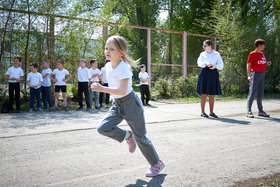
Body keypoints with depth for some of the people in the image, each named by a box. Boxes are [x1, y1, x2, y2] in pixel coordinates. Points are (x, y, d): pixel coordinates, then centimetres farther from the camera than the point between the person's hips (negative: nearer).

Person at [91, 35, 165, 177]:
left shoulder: (123, 67, -21)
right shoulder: (108, 66, 4)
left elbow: (123, 90, -30)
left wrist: (102, 89, -36)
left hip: (130, 103, -7)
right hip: (117, 104, 7)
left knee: (140, 136, 1)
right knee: (103, 128, -11)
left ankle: (157, 164, 22)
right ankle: (127, 135, 16)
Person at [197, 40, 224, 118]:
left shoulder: (216, 54, 11)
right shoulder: (202, 54, 12)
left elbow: (221, 65, 6)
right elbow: (199, 62, -5)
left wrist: (215, 66, -14)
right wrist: (206, 63, -25)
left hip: (213, 74, 1)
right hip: (204, 73, -1)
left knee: (212, 94, 4)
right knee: (203, 94, -2)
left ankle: (211, 112, 12)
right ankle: (203, 112, 4)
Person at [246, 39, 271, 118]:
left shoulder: (262, 54, 17)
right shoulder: (252, 54, -5)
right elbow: (248, 65, -8)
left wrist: (267, 64, 5)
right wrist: (249, 75, -18)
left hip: (262, 74, 8)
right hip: (255, 74, -7)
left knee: (260, 93, 11)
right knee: (252, 93, -9)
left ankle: (261, 111, 18)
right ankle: (249, 111, -6)